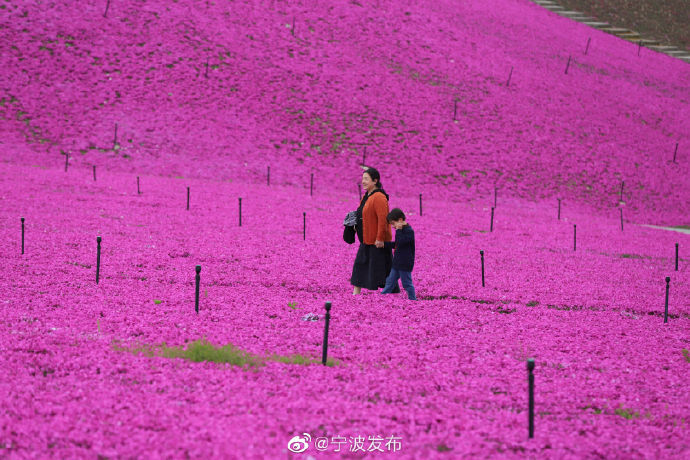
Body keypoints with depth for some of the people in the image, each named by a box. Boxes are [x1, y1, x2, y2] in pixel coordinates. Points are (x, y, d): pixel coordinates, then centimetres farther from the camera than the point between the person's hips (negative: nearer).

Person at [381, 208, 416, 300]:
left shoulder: (409, 231, -18)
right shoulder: (402, 230, 11)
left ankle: (412, 299, 12)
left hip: (405, 264, -9)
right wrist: (384, 244, 17)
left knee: (407, 284, 1)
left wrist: (398, 230, -23)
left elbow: (400, 243, -27)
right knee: (390, 282, 11)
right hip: (397, 263, 9)